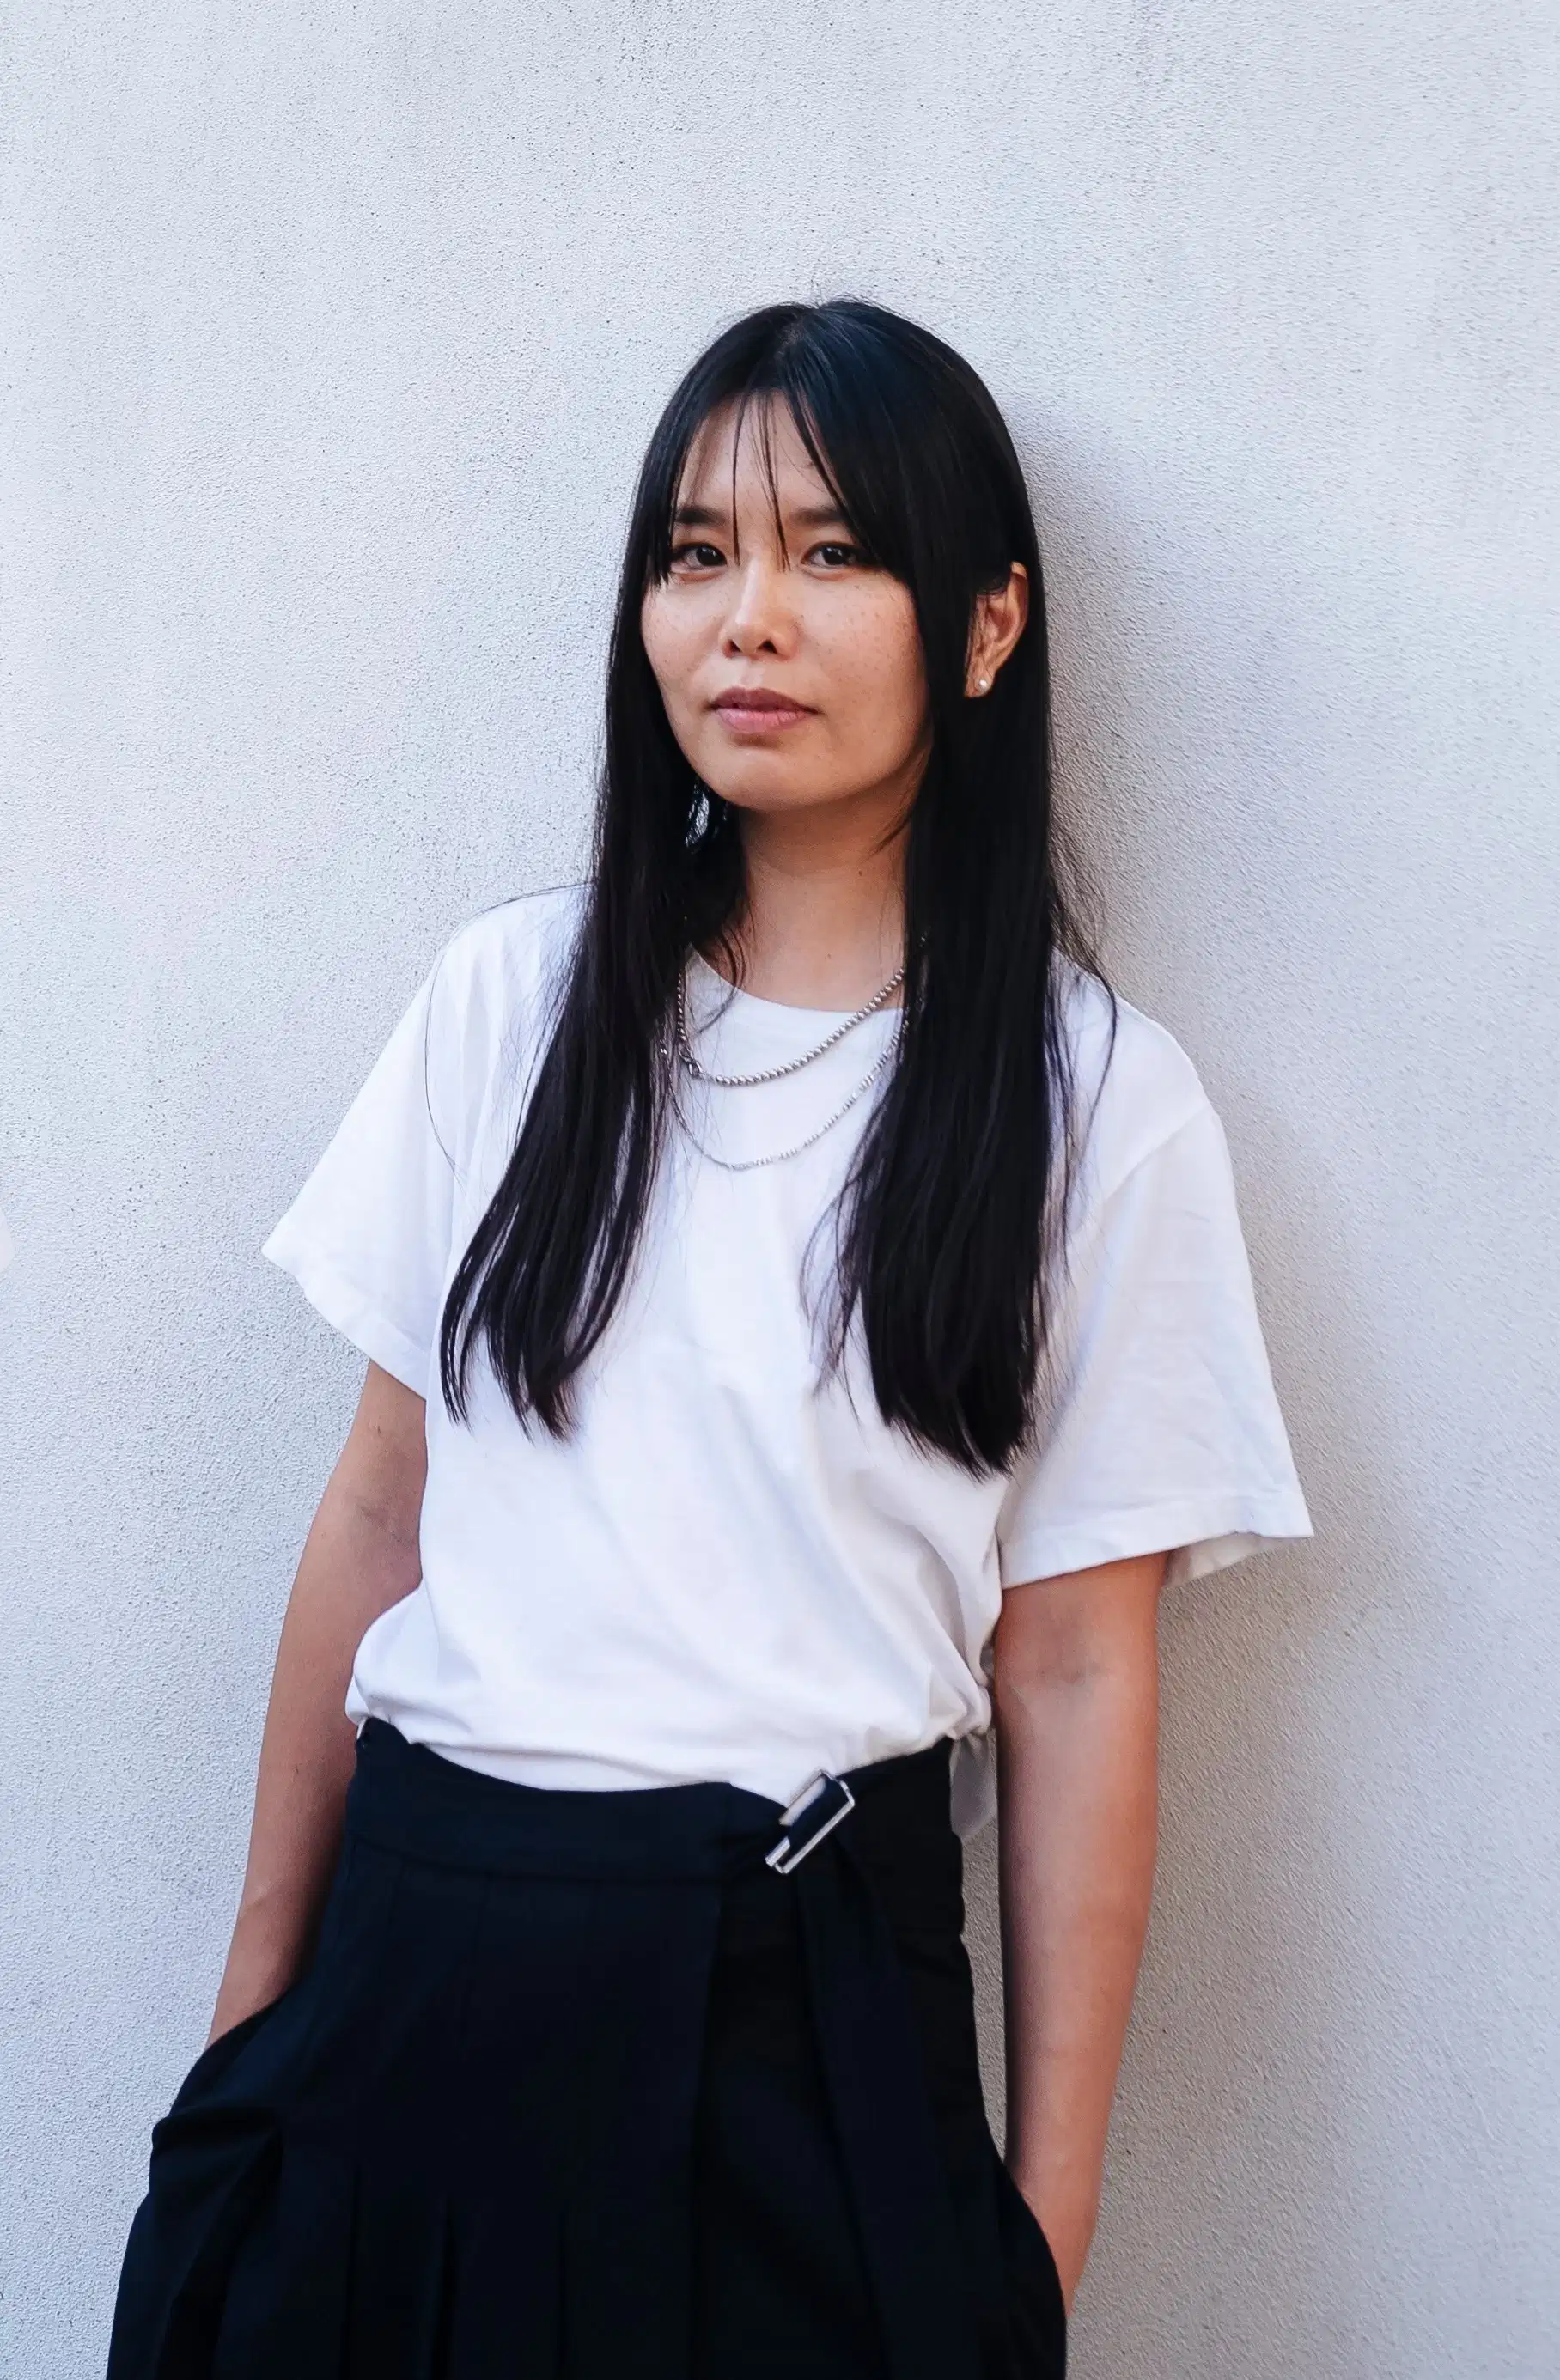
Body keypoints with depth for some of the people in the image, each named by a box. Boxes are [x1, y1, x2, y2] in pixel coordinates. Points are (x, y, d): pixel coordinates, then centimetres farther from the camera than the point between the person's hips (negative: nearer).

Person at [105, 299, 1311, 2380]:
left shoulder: (1096, 1101, -5)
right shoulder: (514, 996, 2)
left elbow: (1075, 1675, -4)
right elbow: (381, 1508, 6)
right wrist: (265, 1984, 8)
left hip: (806, 2001, -2)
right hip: (426, 1955, 3)